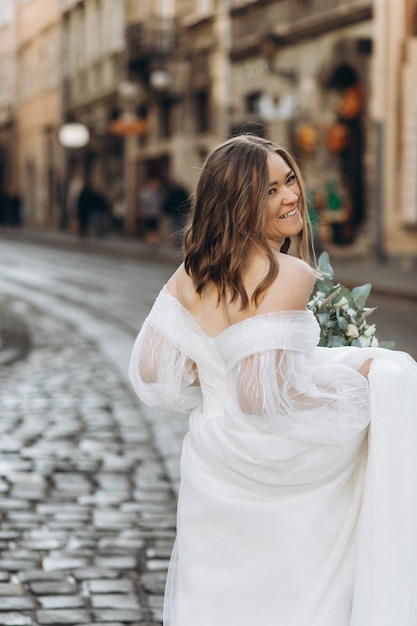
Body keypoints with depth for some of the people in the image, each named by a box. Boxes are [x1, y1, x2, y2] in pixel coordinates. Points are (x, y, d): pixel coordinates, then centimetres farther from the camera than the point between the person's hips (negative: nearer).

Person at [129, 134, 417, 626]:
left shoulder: (190, 274, -1)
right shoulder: (290, 275, -23)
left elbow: (152, 372, 0)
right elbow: (266, 395, -28)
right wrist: (355, 379, -11)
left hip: (210, 470, 6)